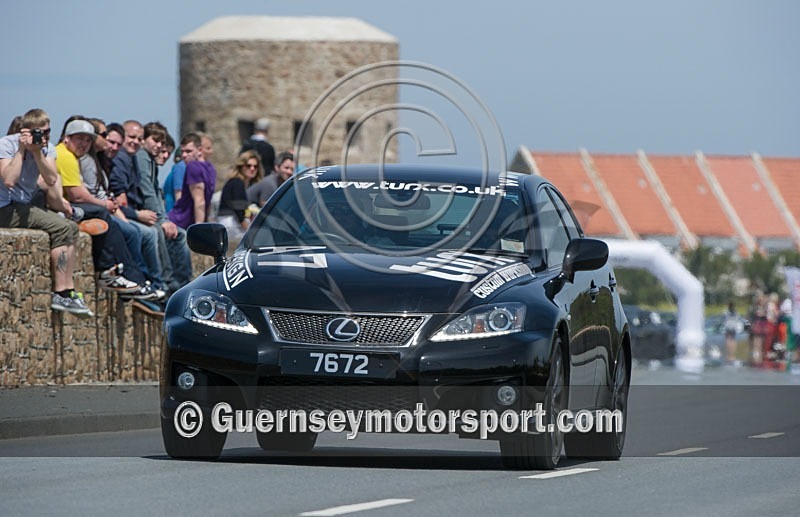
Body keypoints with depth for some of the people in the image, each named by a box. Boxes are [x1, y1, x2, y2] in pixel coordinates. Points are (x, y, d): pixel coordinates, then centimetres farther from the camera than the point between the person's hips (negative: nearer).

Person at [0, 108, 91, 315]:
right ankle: (60, 294, -19)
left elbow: (51, 179, -8)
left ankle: (68, 290, 0)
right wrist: (22, 150, -22)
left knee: (70, 227, 3)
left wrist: (37, 152, -17)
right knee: (61, 227, -20)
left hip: (23, 206, 9)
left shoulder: (46, 148, 8)